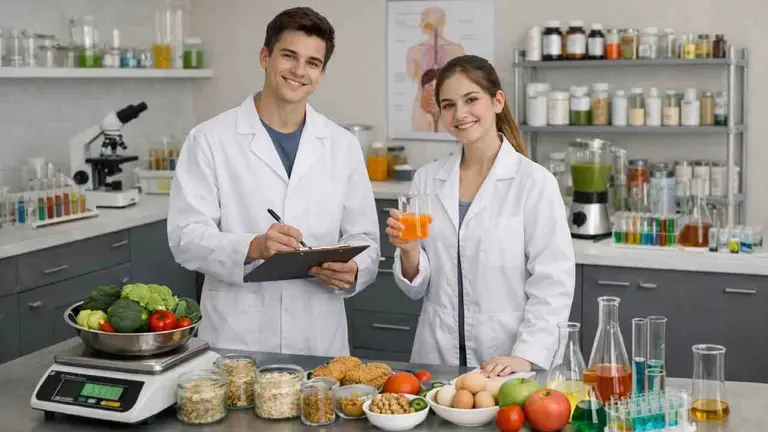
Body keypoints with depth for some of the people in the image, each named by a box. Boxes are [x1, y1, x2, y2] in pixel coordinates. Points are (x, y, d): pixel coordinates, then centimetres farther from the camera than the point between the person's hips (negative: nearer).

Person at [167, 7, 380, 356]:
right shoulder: (209, 140, -2)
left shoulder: (343, 146, 7)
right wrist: (253, 247, -25)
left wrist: (352, 271, -13)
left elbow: (363, 239, 10)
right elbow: (185, 236, -8)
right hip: (234, 340, -2)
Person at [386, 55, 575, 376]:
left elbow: (553, 286, -9)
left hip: (505, 366, -3)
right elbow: (416, 287, 10)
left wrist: (524, 357, -18)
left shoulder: (534, 182, -7)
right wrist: (409, 251, -9)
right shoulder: (426, 180, 6)